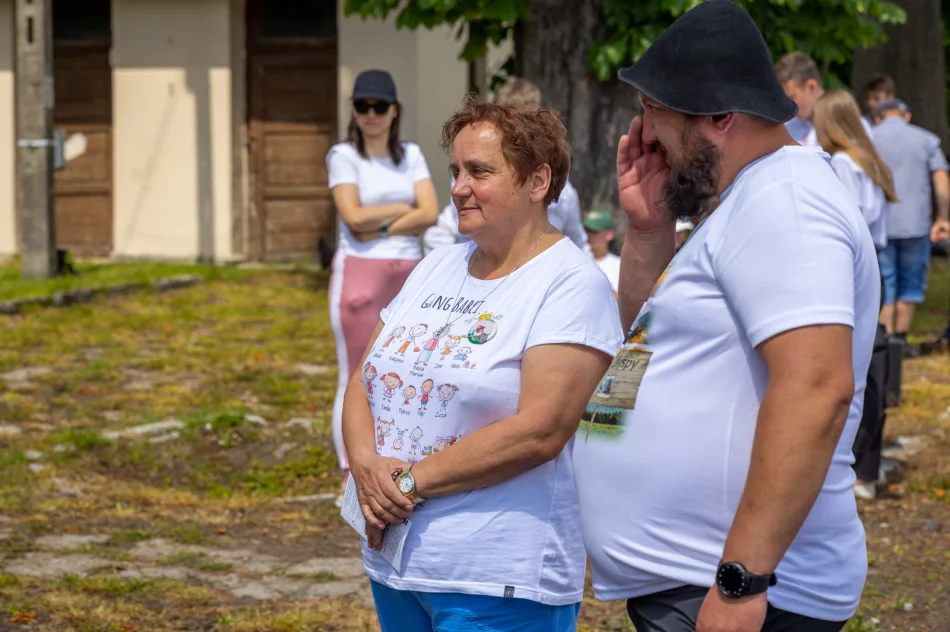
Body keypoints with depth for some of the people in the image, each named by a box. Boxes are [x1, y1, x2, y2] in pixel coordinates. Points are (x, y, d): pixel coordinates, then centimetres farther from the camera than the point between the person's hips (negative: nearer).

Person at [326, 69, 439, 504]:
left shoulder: (411, 155, 13)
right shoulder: (343, 156, 1)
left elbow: (430, 214, 0)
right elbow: (354, 216, -12)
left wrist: (379, 226, -9)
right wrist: (405, 208, -2)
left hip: (409, 273, 4)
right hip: (359, 273, -4)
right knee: (356, 378, -4)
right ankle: (352, 480, -1)